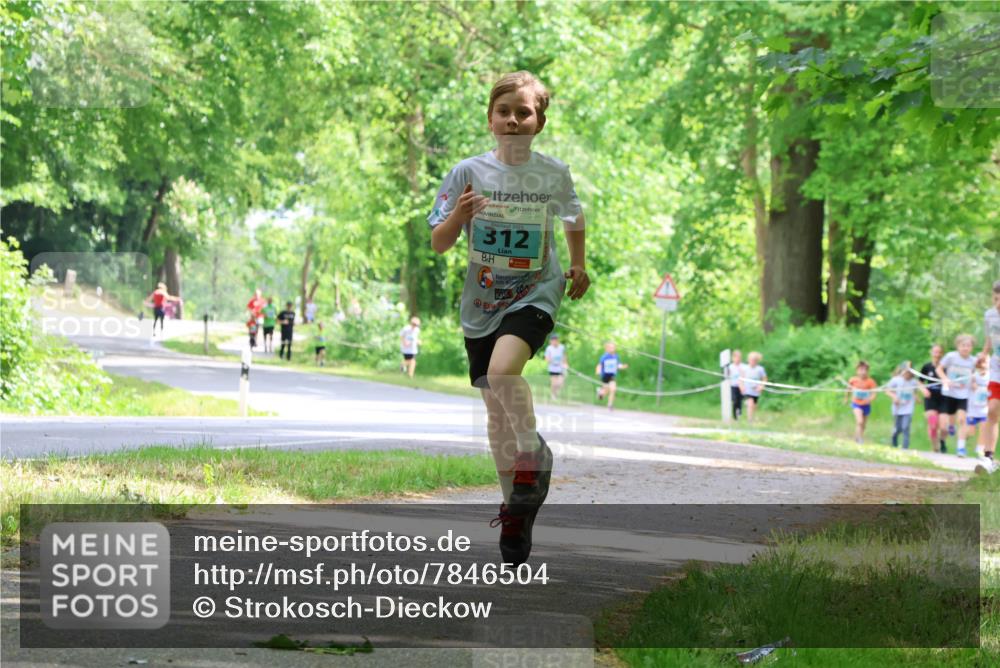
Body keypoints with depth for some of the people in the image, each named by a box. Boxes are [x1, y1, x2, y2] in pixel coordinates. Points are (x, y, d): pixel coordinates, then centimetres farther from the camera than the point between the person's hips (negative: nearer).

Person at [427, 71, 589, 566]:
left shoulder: (553, 173, -3)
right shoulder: (469, 172, -5)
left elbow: (572, 216, 19)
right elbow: (439, 244, -5)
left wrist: (579, 266, 16)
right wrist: (458, 216, -23)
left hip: (535, 295, -2)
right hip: (482, 303, 2)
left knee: (502, 369, -31)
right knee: (497, 414, 9)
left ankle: (534, 452, -8)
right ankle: (515, 507, 25)